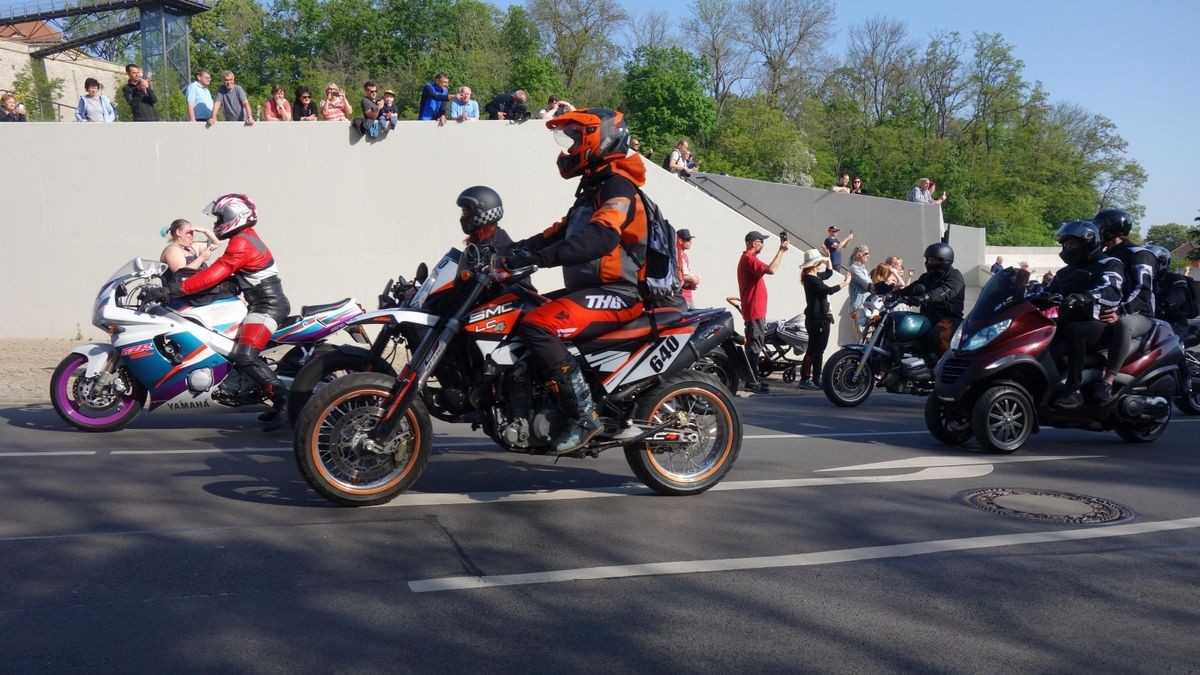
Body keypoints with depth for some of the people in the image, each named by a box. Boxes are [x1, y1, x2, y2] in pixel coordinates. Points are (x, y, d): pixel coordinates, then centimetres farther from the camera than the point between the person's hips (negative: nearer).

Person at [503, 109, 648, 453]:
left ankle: (584, 416, -26)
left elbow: (600, 238, -30)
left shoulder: (619, 185, -12)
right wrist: (513, 249, 8)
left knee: (537, 326, -29)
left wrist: (537, 257, -38)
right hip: (588, 288, 11)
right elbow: (561, 231, 22)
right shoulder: (594, 187, 22)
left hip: (616, 293, -11)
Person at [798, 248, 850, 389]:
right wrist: (845, 283, -15)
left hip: (821, 318, 10)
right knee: (813, 350, -9)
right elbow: (829, 290, -25)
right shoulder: (810, 278, -16)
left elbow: (829, 273, 33)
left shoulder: (815, 276, 14)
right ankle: (804, 380, -7)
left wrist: (828, 257, 23)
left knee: (818, 350, 13)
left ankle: (816, 379, 18)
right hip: (816, 319, -10)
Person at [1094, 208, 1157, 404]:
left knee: (1122, 325, -41)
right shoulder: (1104, 258, 23)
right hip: (1108, 313, 8)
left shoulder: (1138, 254, -4)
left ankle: (1108, 381, -50)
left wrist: (1120, 312, -36)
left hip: (1138, 315, -8)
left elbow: (1142, 291, -19)